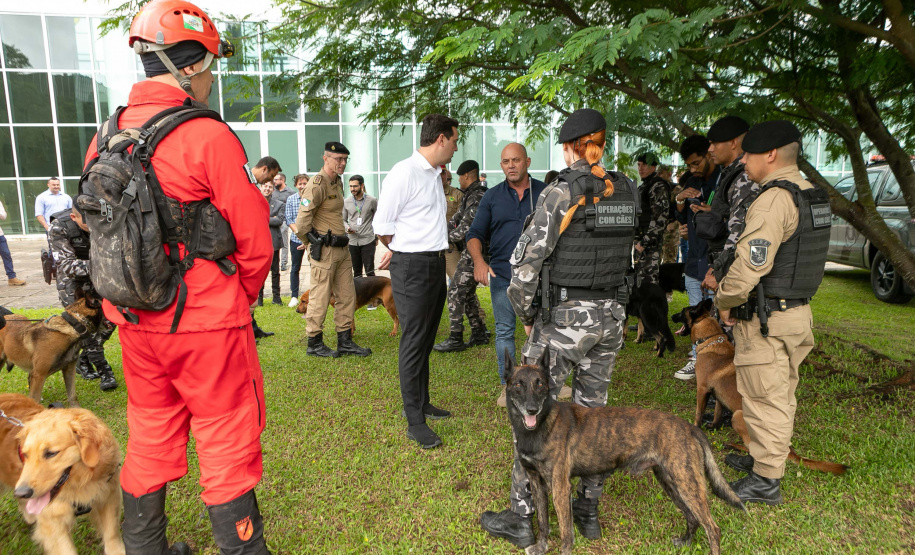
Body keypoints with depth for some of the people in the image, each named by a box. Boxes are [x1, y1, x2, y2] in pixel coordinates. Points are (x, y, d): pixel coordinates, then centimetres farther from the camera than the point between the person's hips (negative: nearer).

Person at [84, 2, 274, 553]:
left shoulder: (106, 140, 4)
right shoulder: (209, 137, -15)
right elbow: (255, 241, -14)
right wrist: (242, 297, 4)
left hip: (135, 322, 7)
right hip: (209, 326, -6)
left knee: (150, 440, 21)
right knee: (228, 445, 7)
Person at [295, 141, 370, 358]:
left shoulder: (337, 182, 15)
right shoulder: (317, 184, -14)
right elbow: (302, 222, -19)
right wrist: (315, 244, -7)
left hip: (341, 249, 9)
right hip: (325, 250, -9)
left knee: (347, 296, 11)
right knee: (320, 298, 0)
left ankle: (345, 341, 20)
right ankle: (314, 344, 13)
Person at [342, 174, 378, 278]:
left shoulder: (372, 200, -1)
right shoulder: (346, 202, 4)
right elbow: (343, 220, 13)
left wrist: (377, 237, 7)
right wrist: (347, 228, -8)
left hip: (368, 240, -2)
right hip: (353, 241, 3)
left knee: (369, 271, -3)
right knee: (356, 272, 10)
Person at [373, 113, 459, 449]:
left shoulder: (435, 174, 14)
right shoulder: (404, 172, -14)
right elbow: (382, 225, -12)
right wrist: (403, 253, 3)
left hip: (435, 263, 9)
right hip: (412, 267, -9)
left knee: (426, 340, 17)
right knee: (413, 342, -3)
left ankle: (422, 403, 31)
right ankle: (414, 421, 5)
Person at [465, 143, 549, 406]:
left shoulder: (545, 193, 4)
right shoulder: (492, 196, 6)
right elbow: (475, 234, 3)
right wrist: (478, 260, -15)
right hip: (501, 275, 1)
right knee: (504, 331, 6)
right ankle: (508, 385, 18)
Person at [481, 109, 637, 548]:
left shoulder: (561, 192, -15)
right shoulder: (626, 189, 5)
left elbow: (525, 263, -17)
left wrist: (527, 318, -4)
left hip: (566, 317, -7)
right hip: (612, 314, 7)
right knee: (593, 409, 17)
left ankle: (520, 519, 17)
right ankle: (588, 511, 31)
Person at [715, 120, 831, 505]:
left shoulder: (774, 199, -21)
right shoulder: (812, 196, 11)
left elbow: (749, 265, -26)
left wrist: (725, 302, -9)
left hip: (767, 318, -10)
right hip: (797, 310, 10)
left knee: (766, 399, 1)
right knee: (781, 394, 20)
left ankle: (766, 481, 14)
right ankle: (766, 458, 36)